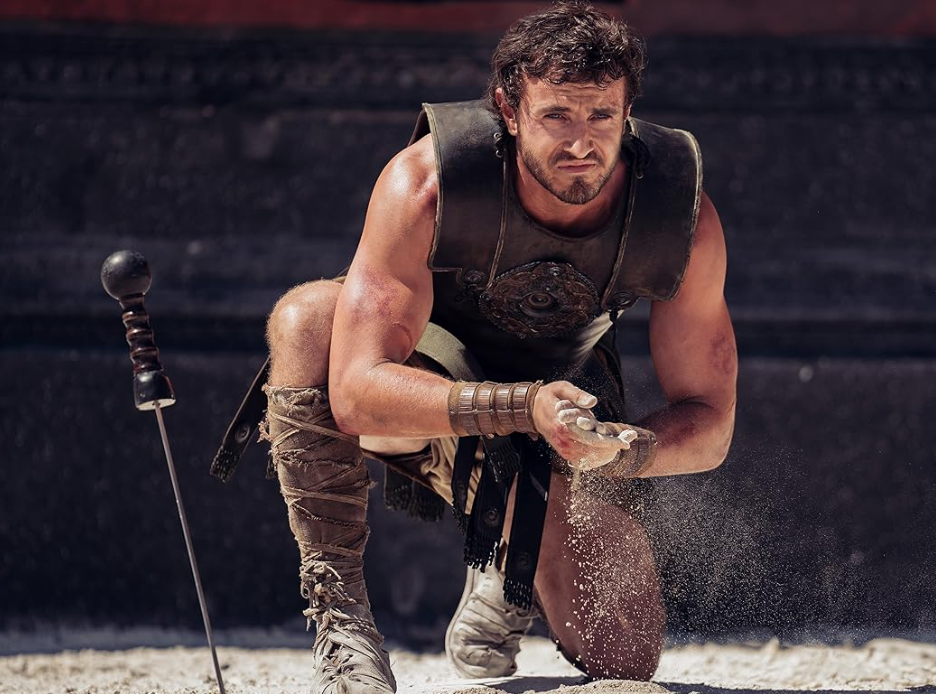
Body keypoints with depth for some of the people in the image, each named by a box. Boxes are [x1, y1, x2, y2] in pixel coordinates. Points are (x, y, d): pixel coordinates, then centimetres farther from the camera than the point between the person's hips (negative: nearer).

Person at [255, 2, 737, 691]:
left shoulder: (682, 216, -23)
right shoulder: (424, 182, -31)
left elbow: (709, 420, -15)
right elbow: (358, 392, -37)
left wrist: (624, 452, -39)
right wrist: (525, 408, -51)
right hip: (422, 398, -2)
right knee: (306, 317, -36)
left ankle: (509, 581, 22)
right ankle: (339, 612, -24)